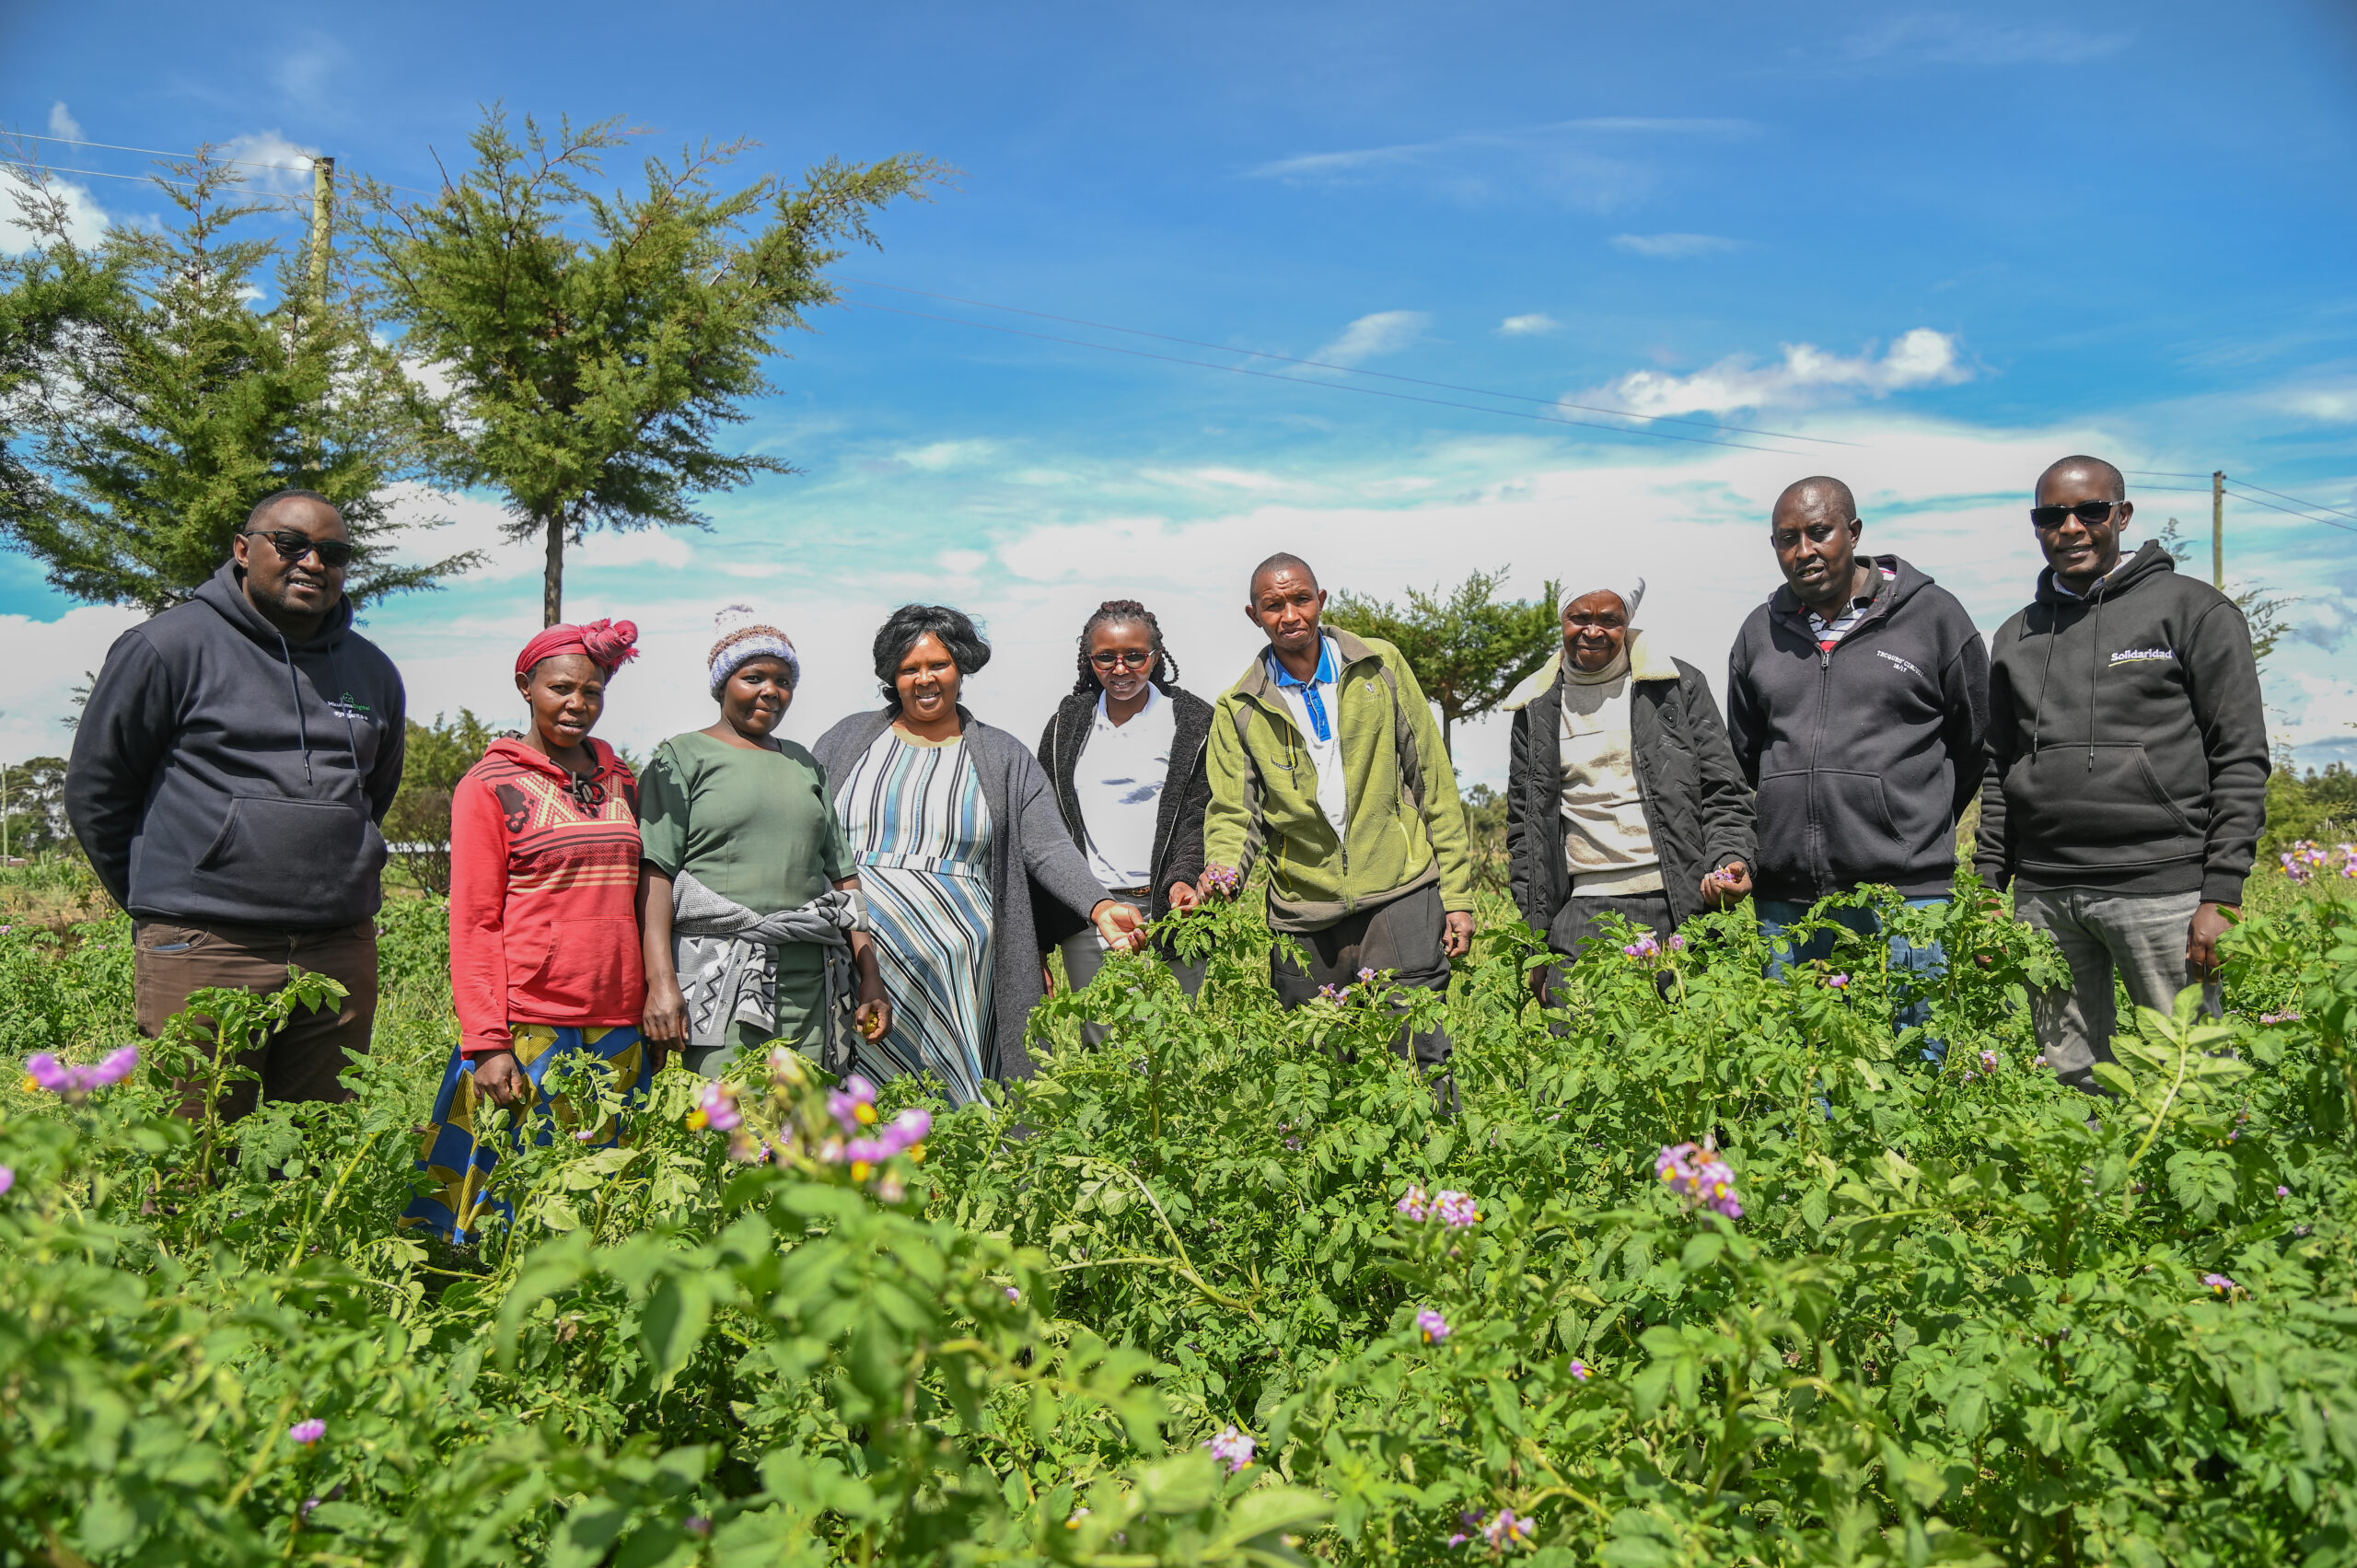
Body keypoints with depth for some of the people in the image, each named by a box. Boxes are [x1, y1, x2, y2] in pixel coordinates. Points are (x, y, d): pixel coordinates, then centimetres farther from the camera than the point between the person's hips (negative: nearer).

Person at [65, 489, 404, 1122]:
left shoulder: (374, 672, 14)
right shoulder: (171, 646, -1)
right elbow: (94, 789, 5)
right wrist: (159, 901, 9)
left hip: (341, 954, 5)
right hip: (204, 952, -4)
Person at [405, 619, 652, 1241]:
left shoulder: (622, 783, 14)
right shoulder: (490, 785, 1)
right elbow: (473, 923, -3)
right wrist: (486, 1043, -11)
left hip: (618, 1027, 4)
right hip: (527, 1024, -4)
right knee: (518, 1192, -1)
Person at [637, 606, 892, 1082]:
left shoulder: (806, 764, 20)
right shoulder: (683, 757, 5)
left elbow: (842, 875, 19)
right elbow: (655, 873, -4)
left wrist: (870, 976, 13)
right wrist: (660, 981, -15)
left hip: (811, 988, 4)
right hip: (716, 984, -4)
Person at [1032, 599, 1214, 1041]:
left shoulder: (1193, 721, 1)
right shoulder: (1066, 726, 9)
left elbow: (1198, 815, -4)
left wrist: (1182, 879, -24)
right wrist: (1038, 936, 7)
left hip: (1166, 908, -2)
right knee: (1101, 1049, 6)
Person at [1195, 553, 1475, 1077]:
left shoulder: (1380, 667, 5)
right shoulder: (1238, 710, 6)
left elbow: (1433, 782, 6)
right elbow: (1232, 812, 4)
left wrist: (1457, 893, 3)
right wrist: (1221, 874, -19)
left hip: (1400, 895, -1)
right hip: (1303, 914, 1)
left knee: (1419, 1058, -8)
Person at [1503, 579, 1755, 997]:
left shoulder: (1679, 685, 8)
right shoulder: (1536, 710, 12)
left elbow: (1723, 793, 8)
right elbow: (1524, 826, 13)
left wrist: (1731, 860, -13)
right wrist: (1535, 942, 8)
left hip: (1681, 909, -1)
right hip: (1583, 916, 1)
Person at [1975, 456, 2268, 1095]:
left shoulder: (2194, 609, 3)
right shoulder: (2017, 635, 17)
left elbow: (2241, 759, -2)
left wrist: (2222, 896, -9)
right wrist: (1990, 888, 11)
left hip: (2161, 887, -4)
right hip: (2042, 894, 4)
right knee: (2072, 1078, 8)